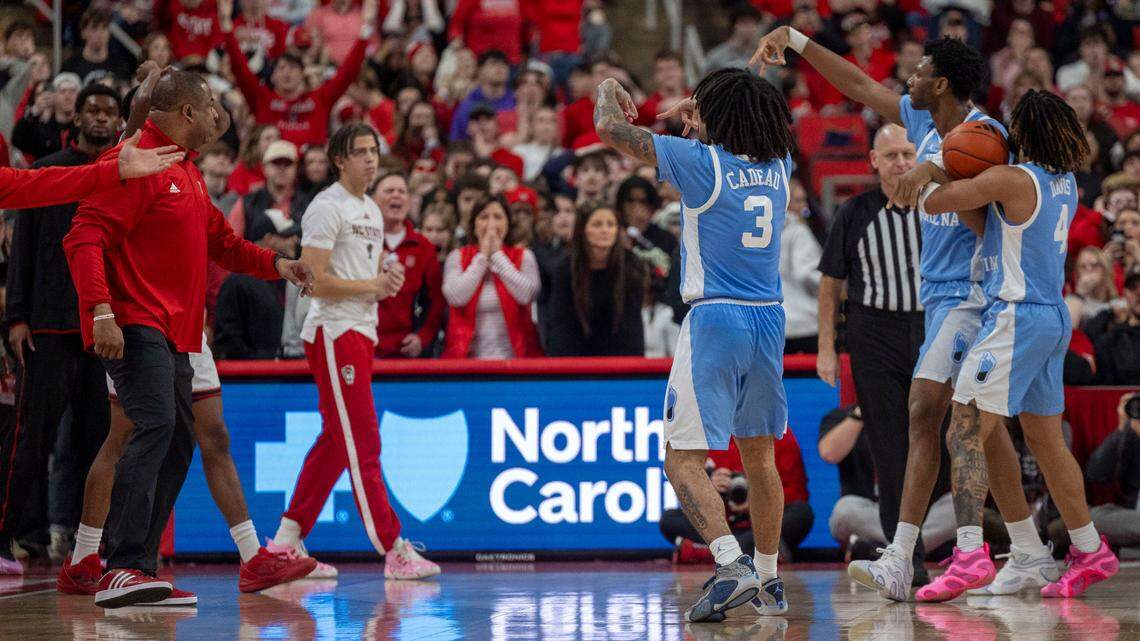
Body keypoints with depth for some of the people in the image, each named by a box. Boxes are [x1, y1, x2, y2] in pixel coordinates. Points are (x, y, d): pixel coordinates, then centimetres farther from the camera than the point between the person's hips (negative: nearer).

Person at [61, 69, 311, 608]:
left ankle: (138, 571, 14)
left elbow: (218, 240, 33)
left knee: (177, 446, 10)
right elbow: (84, 239, -18)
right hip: (133, 325, -11)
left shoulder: (187, 173, 20)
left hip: (172, 333, 11)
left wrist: (275, 265, 17)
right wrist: (101, 311, -27)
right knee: (156, 427, -24)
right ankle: (122, 568, -30)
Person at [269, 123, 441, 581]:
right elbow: (314, 280, -18)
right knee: (363, 443, -9)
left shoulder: (372, 211, 18)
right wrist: (372, 285, -13)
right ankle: (395, 551, -11)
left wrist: (389, 282, 7)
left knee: (335, 442, 10)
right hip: (332, 332, -10)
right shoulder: (327, 208, -10)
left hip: (361, 333, 10)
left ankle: (287, 541, 15)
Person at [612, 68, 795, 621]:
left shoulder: (701, 160, -9)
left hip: (715, 319, -6)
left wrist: (608, 92, 14)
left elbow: (610, 128, -6)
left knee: (683, 456, -5)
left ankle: (731, 564, -24)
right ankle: (768, 582, 23)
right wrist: (703, 120, 38)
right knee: (759, 454, 17)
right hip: (769, 318, 6)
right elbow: (763, 129, 34)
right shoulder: (779, 165, 7)